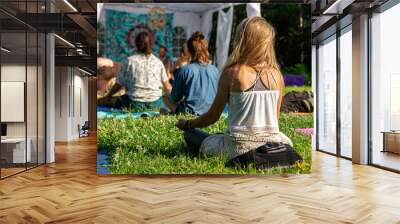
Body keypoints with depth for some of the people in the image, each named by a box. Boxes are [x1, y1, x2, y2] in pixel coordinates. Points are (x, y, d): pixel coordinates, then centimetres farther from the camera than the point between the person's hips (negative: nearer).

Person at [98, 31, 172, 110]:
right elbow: (167, 88, 3)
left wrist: (107, 96, 21)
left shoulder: (130, 61, 0)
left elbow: (119, 84, 4)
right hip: (155, 104, 1)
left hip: (134, 104, -1)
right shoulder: (158, 62, 5)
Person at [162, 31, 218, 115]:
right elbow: (216, 94, 9)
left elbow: (175, 98, -5)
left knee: (166, 95, 22)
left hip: (189, 112, -4)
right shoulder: (214, 70, -5)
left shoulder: (183, 70, -14)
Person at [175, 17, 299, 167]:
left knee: (190, 135, 16)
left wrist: (187, 124, 15)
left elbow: (213, 115, -3)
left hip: (239, 147, -5)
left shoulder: (231, 72, -11)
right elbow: (275, 116, 9)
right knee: (286, 142, 40)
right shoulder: (276, 75, -1)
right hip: (271, 143, 6)